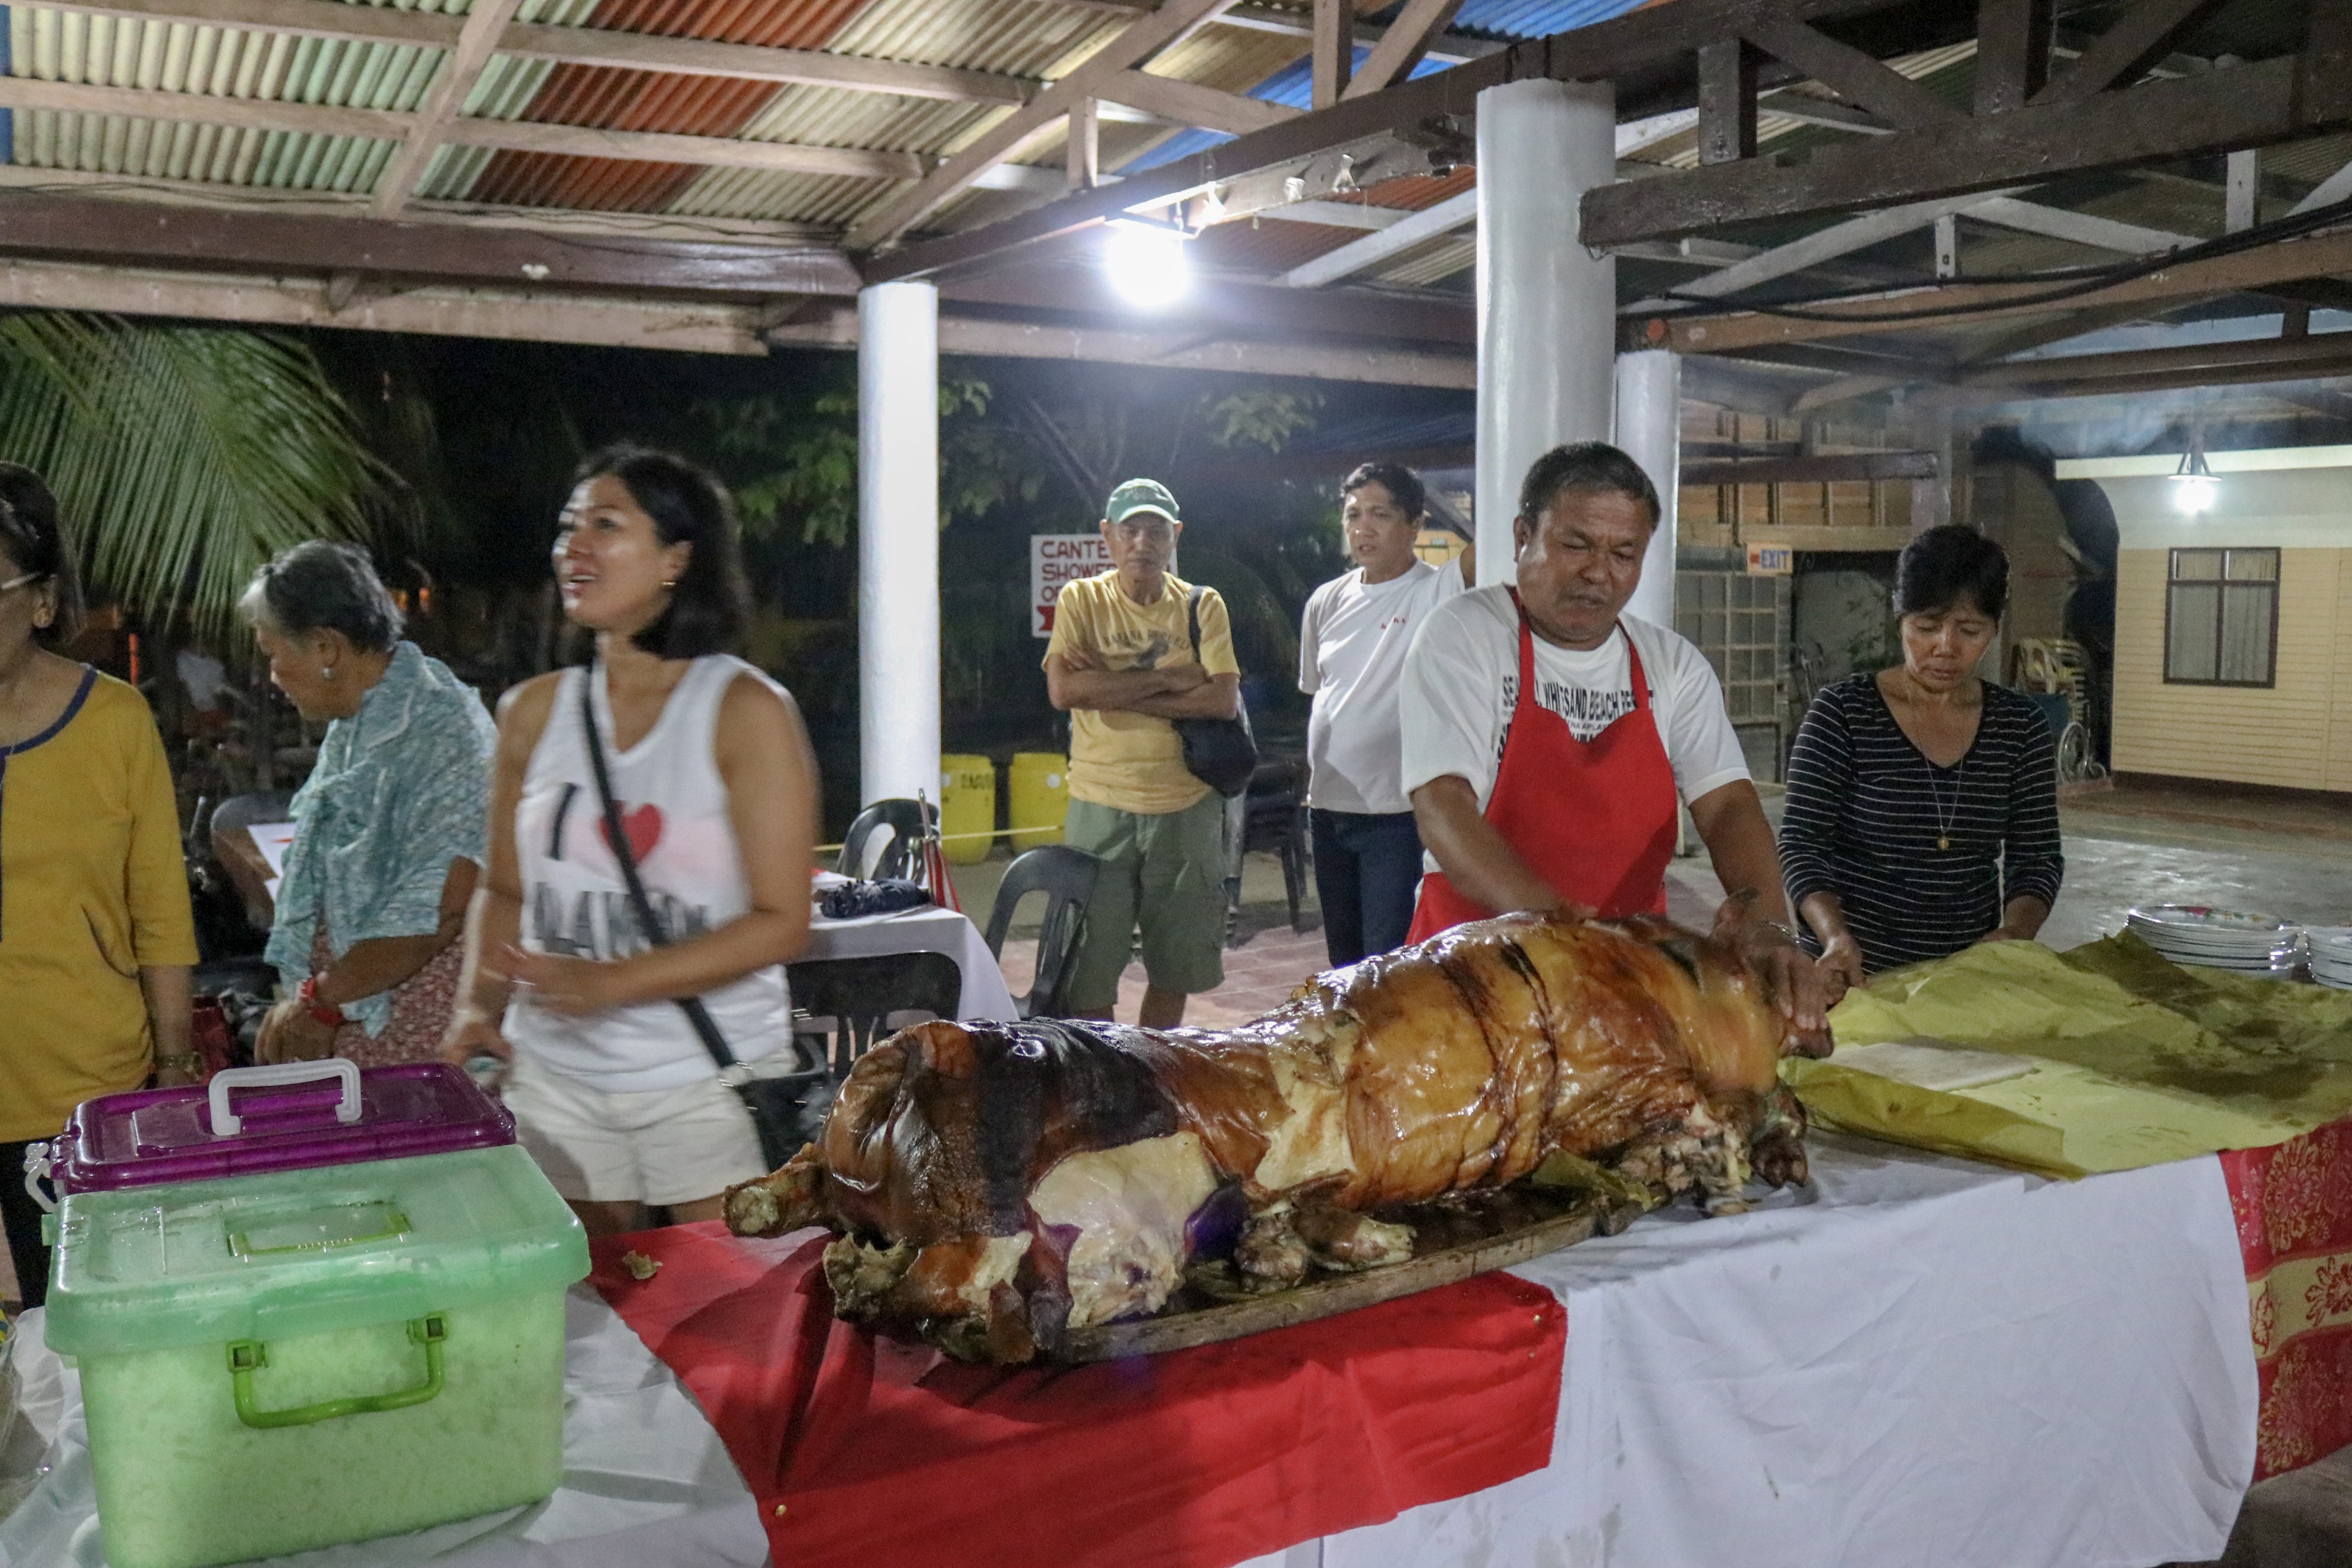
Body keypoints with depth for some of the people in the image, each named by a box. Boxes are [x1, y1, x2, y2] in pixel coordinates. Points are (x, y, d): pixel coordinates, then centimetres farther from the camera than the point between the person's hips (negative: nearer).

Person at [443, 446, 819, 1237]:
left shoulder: (746, 710, -8)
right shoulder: (535, 712, 5)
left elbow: (782, 921, -12)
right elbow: (503, 891, 14)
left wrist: (609, 982, -20)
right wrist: (478, 1008, -5)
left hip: (711, 1081, -4)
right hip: (556, 1077, 4)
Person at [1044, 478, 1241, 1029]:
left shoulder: (1202, 606, 5)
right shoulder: (1082, 600, 1)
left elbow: (1224, 700, -9)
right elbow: (1064, 690, -15)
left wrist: (1112, 689, -14)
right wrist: (1170, 678, -14)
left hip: (1187, 805, 2)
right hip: (1101, 805, -2)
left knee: (1176, 967, 11)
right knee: (1088, 967, -1)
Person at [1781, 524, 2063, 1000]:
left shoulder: (2021, 727, 7)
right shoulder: (1842, 713, -4)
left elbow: (2037, 857, 9)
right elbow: (1801, 844, -7)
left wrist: (2014, 932, -11)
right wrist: (1835, 936, -24)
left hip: (1970, 981, 3)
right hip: (1852, 979, -3)